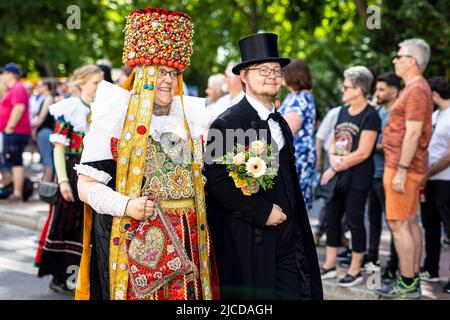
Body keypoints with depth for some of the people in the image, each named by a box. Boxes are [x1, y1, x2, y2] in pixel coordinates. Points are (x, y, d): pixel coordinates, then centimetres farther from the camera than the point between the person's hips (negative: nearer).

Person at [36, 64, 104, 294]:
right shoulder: (69, 109, -6)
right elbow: (59, 148, -10)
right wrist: (63, 180, -18)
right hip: (72, 173, -5)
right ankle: (59, 277, 12)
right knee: (65, 222, 1)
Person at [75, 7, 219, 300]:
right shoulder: (116, 117, -3)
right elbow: (87, 185, -7)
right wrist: (125, 206, -22)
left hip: (186, 240, 5)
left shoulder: (189, 117, 12)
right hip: (134, 240, -4)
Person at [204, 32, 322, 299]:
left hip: (287, 236, 7)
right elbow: (216, 180, -18)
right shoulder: (227, 123, -10)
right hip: (249, 242, -7)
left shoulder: (281, 124, 17)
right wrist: (263, 211, -17)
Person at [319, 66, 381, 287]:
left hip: (357, 179, -8)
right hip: (337, 176, 8)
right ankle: (329, 266, 23)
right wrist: (332, 158, -4)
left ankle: (355, 271, 12)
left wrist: (336, 168, -13)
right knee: (332, 218, 12)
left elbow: (363, 152, -17)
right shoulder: (343, 111, 12)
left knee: (355, 221, 0)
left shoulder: (370, 116, -12)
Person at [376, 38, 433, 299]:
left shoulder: (417, 90, -15)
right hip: (410, 166, 10)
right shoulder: (416, 88, 17)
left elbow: (413, 133, -21)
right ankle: (414, 281, 19)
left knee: (398, 224, -7)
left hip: (402, 166, -10)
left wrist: (401, 170, -23)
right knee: (411, 223, 13)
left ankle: (407, 285, -3)